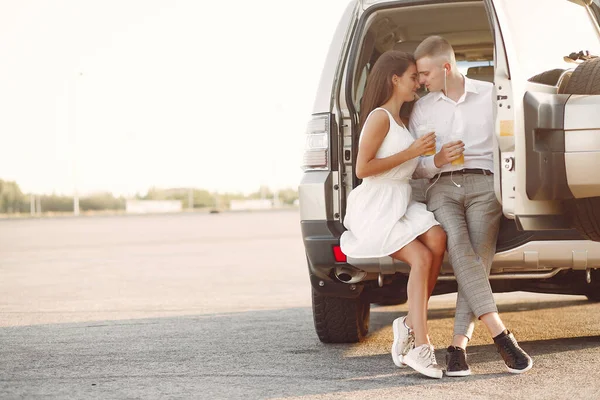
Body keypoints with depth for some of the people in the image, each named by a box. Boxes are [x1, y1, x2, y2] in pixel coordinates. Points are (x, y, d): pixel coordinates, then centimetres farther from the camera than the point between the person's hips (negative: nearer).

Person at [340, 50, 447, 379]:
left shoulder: (401, 121, 21)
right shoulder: (379, 117, -8)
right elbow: (362, 168, -15)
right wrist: (411, 152, -14)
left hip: (402, 202, 8)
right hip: (376, 207, -8)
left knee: (437, 240, -21)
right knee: (421, 258, -23)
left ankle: (410, 326, -16)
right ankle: (420, 348, -23)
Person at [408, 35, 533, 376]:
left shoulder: (490, 95, 13)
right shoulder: (422, 109, 21)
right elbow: (414, 166, 19)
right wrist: (437, 161, -2)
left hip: (484, 184, -1)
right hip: (442, 187, 1)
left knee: (479, 259, -21)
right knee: (460, 249, -28)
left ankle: (458, 346, -25)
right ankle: (501, 335, -38)